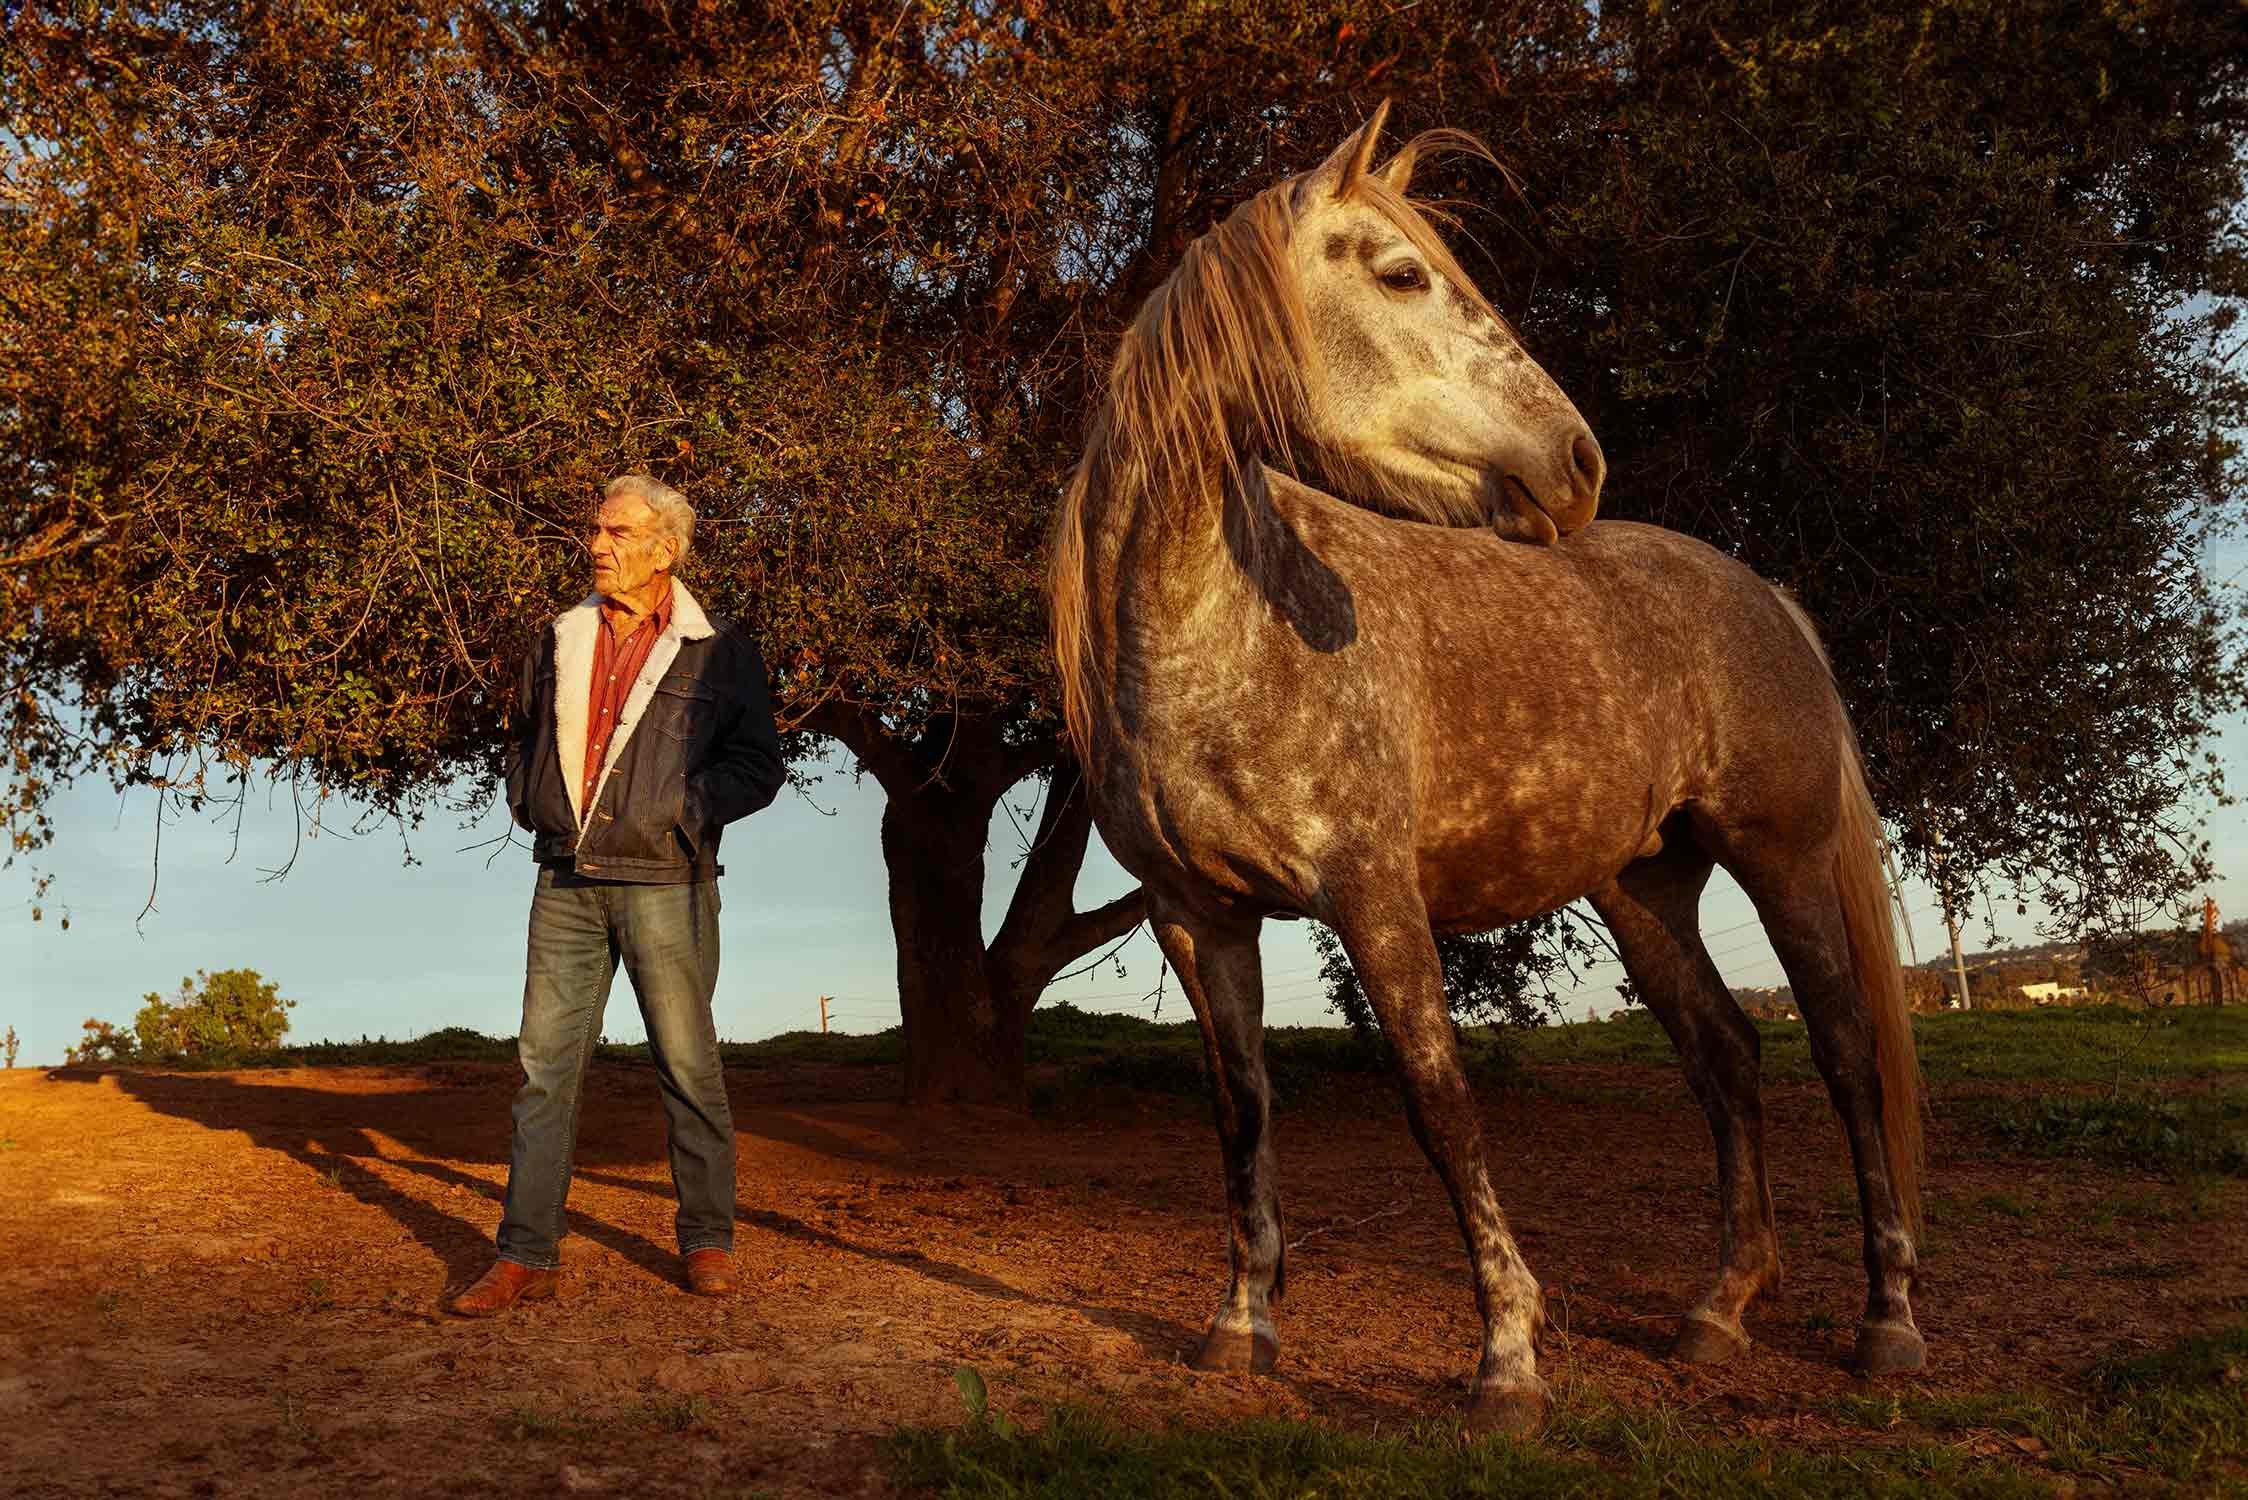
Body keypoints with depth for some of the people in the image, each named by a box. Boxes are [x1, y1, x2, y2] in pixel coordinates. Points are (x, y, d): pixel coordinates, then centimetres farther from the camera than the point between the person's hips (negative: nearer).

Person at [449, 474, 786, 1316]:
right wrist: (530, 803, 11)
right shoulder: (560, 641, 13)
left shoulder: (718, 650, 0)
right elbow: (522, 734, 27)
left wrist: (674, 813, -12)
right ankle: (528, 1255, 6)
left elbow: (757, 764, -3)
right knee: (545, 1065, 2)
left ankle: (708, 1241, 15)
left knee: (687, 1065, 2)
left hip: (664, 883, -4)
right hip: (566, 882, 4)